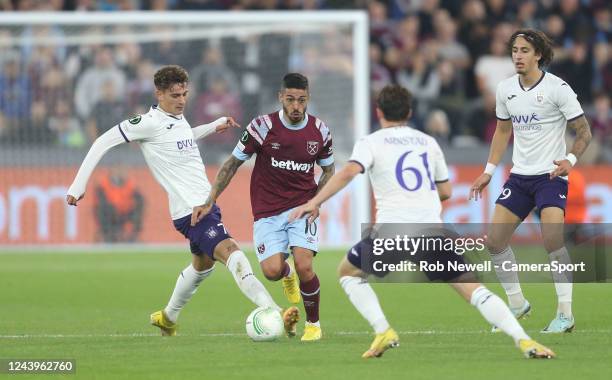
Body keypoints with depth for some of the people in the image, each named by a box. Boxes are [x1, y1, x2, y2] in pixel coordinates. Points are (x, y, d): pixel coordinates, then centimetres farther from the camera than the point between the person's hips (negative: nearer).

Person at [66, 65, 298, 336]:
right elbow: (103, 142, -10)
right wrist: (79, 184, -14)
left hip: (206, 204, 10)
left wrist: (214, 126, 27)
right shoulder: (150, 122, -13)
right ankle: (275, 315, -36)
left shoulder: (178, 118, 12)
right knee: (233, 255, -24)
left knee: (202, 265, 27)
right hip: (190, 211, -10)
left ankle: (168, 318, 47)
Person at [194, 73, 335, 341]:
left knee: (304, 265, -20)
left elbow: (328, 170, 15)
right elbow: (233, 163, 0)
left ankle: (313, 323, 7)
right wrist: (210, 201, -4)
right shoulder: (263, 126, -10)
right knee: (272, 271, -17)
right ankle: (287, 274, 24)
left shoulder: (319, 131, -2)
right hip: (267, 211, -1)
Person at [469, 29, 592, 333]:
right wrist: (488, 171, 14)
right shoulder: (505, 89, 4)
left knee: (552, 241, -22)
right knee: (495, 240, 1)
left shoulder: (558, 88, -12)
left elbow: (584, 131, -6)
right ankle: (517, 305, 19)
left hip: (551, 175, -6)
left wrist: (571, 159, -23)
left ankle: (565, 314, -13)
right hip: (519, 176, 6)